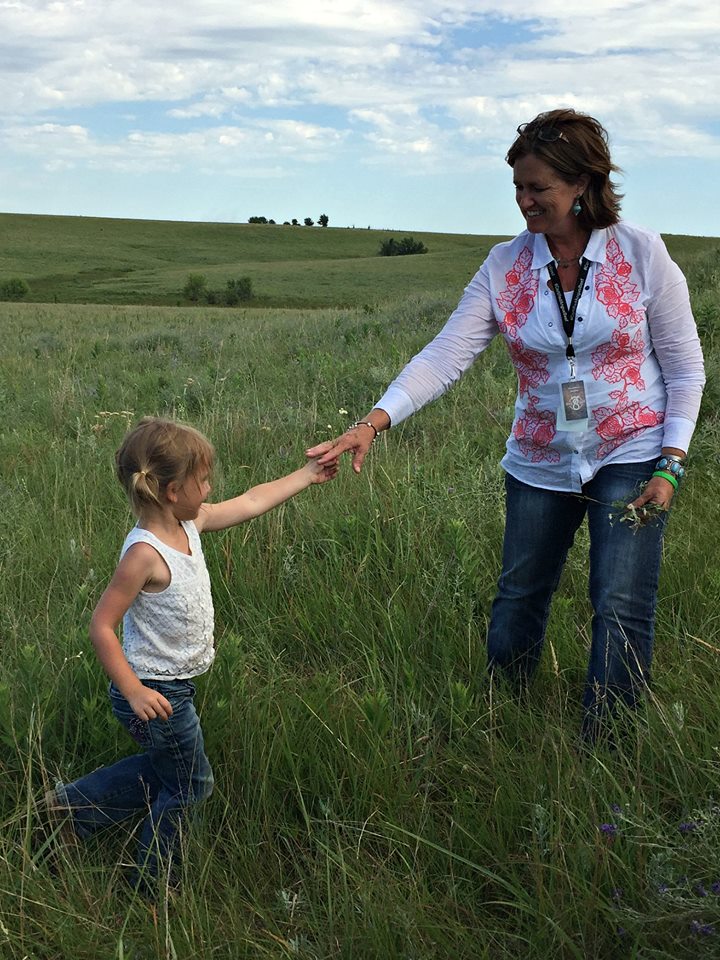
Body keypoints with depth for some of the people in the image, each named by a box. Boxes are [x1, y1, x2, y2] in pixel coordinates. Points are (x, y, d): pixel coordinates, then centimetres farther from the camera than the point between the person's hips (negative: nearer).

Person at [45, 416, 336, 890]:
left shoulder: (191, 522, -3)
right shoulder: (144, 554, -28)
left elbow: (251, 502, 11)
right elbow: (102, 626, -26)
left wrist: (306, 475, 17)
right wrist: (133, 691, -28)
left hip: (176, 685, 9)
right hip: (155, 693, -9)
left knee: (166, 768, 28)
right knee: (189, 786, 11)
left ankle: (74, 804, 37)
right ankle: (148, 884, 31)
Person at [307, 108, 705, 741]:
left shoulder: (641, 254, -9)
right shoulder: (505, 267, -4)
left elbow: (685, 367, -3)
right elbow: (445, 356, -13)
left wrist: (671, 466, -11)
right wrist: (374, 422, -27)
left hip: (631, 457, -2)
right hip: (540, 463, 3)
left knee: (621, 607, -8)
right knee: (517, 599, 9)